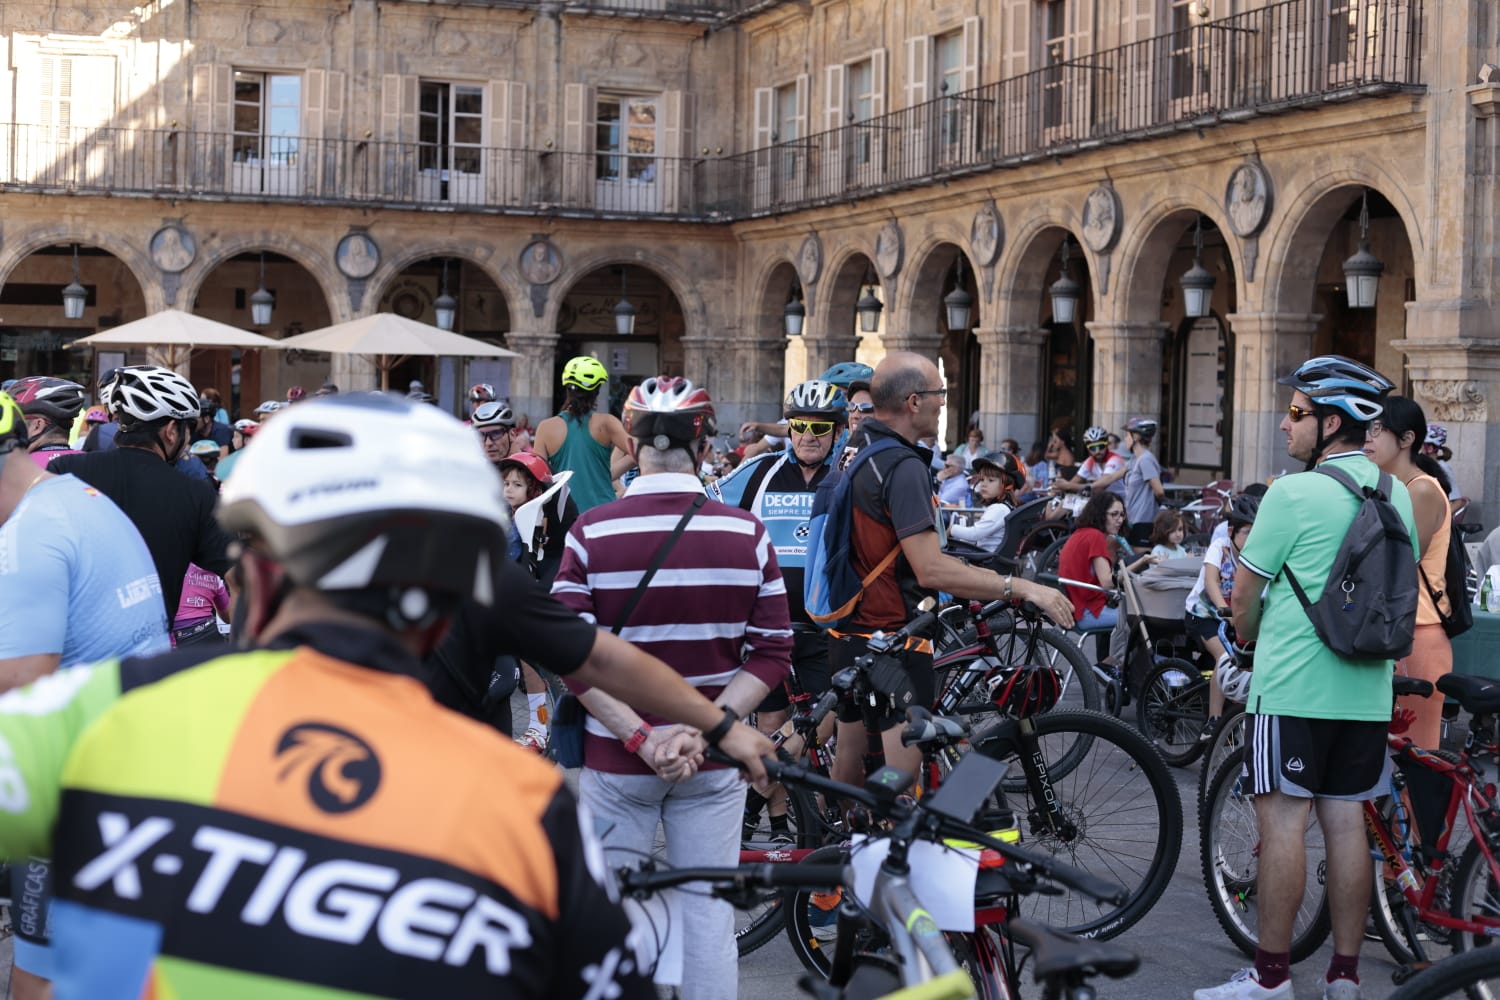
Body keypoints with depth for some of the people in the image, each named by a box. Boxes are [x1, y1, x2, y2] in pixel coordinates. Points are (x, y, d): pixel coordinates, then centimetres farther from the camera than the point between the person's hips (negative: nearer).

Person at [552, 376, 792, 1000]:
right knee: (709, 913, 9)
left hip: (615, 759, -1)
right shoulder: (746, 533, -4)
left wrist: (639, 736, -14)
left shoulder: (591, 533, -8)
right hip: (711, 762, 1)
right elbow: (772, 654, -6)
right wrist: (710, 728, -10)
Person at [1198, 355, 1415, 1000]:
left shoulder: (1293, 494, -12)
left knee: (1282, 823, -2)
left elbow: (1245, 596, -4)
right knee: (1346, 823, 9)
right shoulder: (1398, 496, 9)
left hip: (1292, 687, -7)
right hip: (1368, 689, 7)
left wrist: (1246, 635, 15)